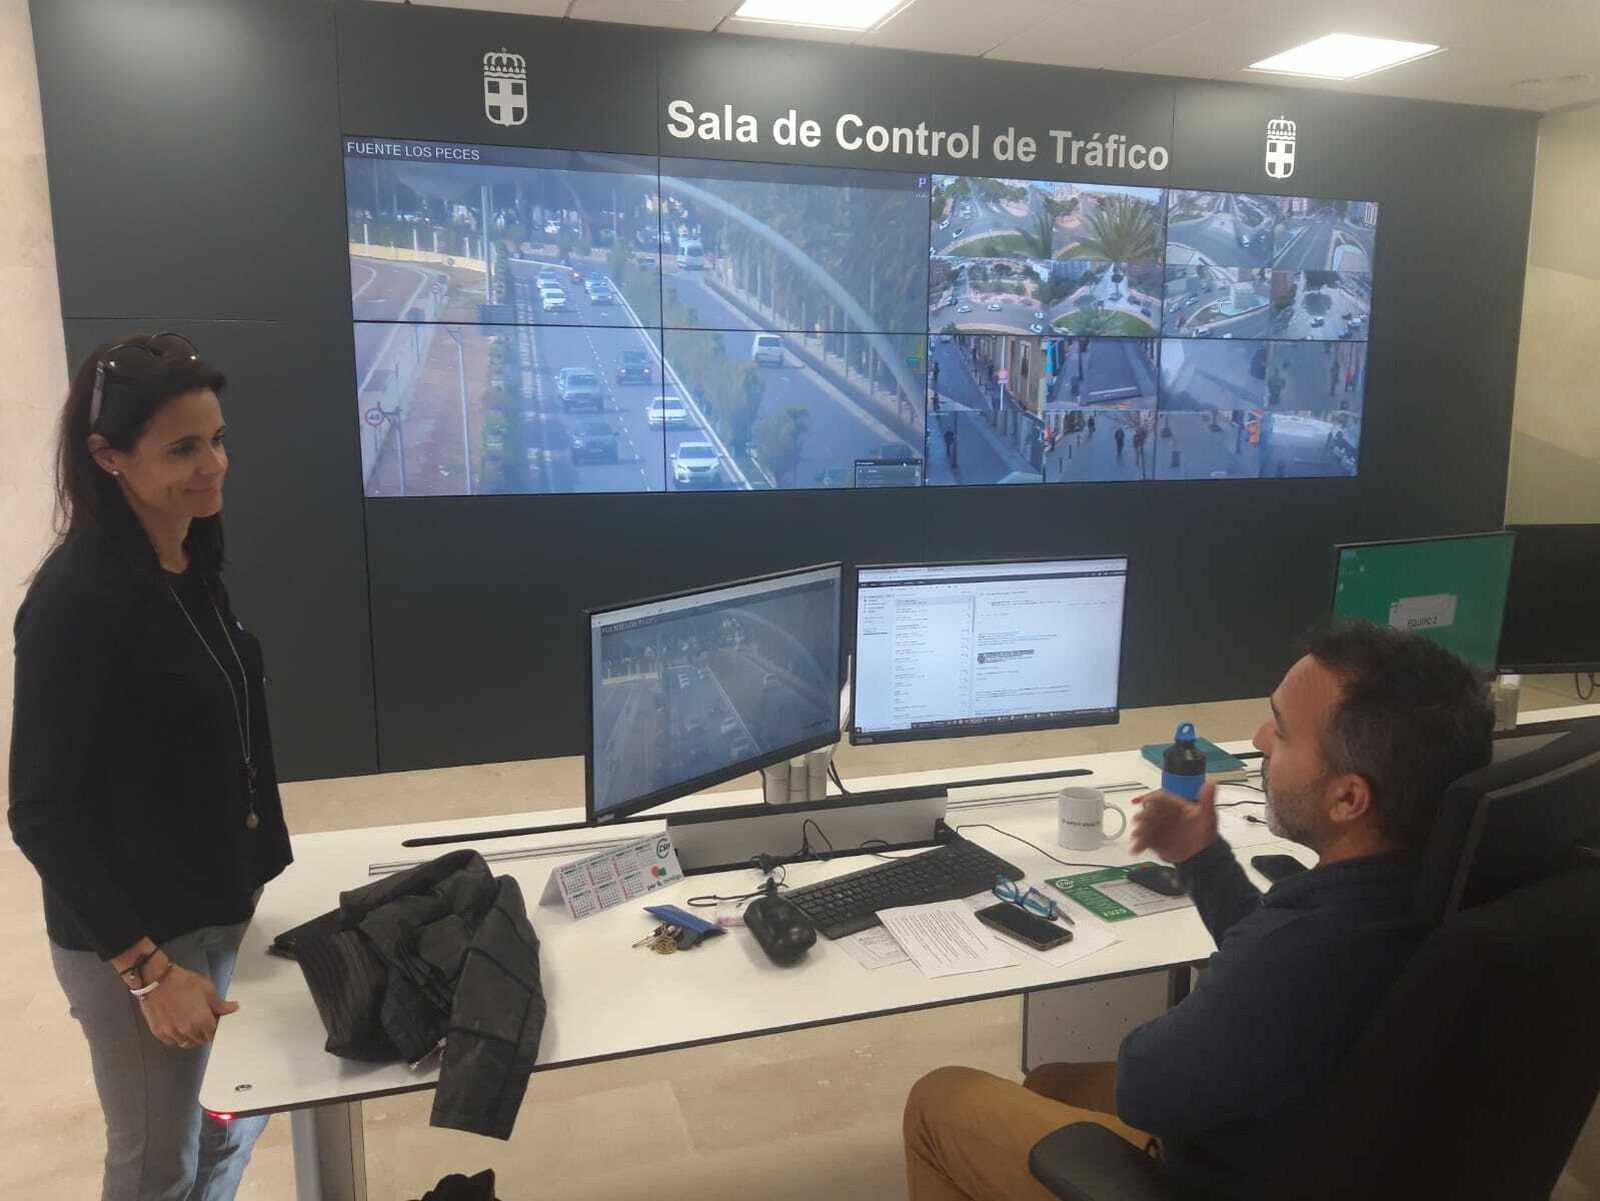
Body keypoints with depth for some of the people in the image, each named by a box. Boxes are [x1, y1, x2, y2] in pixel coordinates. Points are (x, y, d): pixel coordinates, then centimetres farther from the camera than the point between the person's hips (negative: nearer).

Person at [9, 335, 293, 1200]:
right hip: (134, 938, -7)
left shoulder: (193, 569, 3)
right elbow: (43, 814, -20)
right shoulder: (76, 596, -21)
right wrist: (147, 967, -21)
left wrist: (253, 881, 14)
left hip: (221, 910, 7)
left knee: (235, 1125, 22)